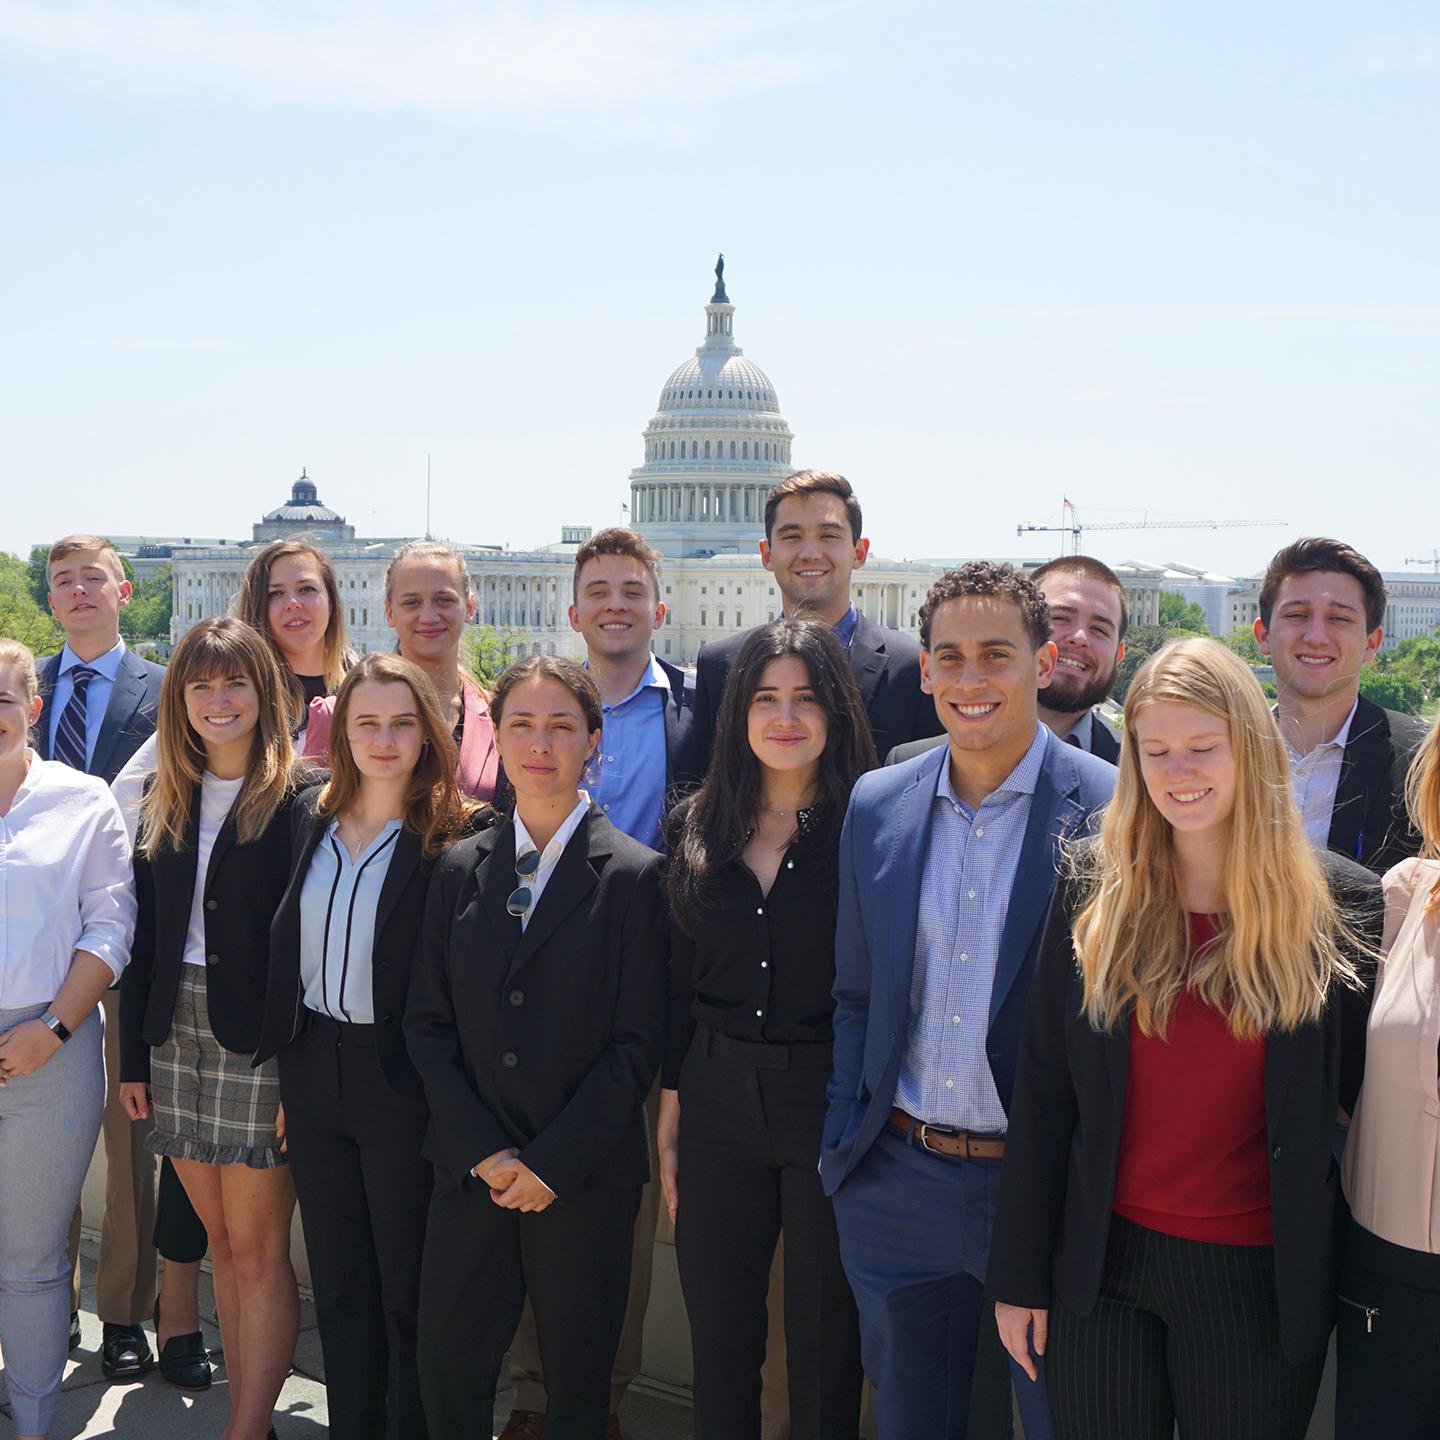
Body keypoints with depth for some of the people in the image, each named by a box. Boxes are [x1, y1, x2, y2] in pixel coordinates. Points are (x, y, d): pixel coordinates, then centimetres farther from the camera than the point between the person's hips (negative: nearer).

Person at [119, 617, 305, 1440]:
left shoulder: (297, 802, -9)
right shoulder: (165, 805, 10)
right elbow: (144, 938, 11)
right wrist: (134, 1055, 8)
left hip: (258, 1048, -6)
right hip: (177, 1037, 6)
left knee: (257, 1250, 0)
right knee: (222, 1243, 13)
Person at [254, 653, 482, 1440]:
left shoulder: (454, 835, -11)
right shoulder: (310, 815, 6)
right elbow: (286, 947, 11)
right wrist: (287, 1066, 9)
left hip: (399, 1076, -5)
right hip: (314, 1071, 5)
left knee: (406, 1285, 7)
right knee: (337, 1280, 16)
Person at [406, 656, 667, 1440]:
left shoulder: (634, 875, -5)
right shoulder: (459, 868, 7)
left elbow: (637, 1042, -8)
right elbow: (428, 1021, 5)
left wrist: (552, 1162, -12)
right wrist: (480, 1150, -7)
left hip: (586, 1174, -3)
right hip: (472, 1167, 3)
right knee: (445, 1362, 7)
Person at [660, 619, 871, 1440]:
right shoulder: (704, 831, 5)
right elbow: (681, 987, 9)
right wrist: (669, 1121, 9)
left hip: (829, 1103, -4)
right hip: (717, 1102, 4)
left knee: (825, 1349, 10)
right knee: (719, 1342, 13)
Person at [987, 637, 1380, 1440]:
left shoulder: (1338, 904, -7)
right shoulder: (1096, 891, -3)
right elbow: (1044, 1094, 0)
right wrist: (1019, 1275, 1)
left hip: (1262, 1281, -1)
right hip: (1101, 1262, 1)